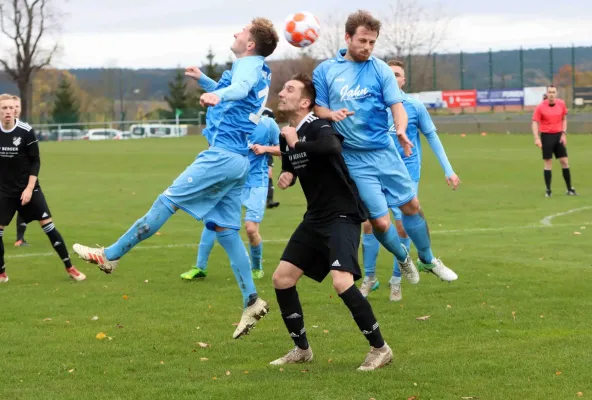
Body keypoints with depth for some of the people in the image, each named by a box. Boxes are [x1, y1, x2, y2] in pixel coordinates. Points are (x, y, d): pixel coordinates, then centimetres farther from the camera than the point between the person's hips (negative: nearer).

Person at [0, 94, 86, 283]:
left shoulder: (26, 132, -13)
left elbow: (35, 162, -6)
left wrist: (29, 188, -13)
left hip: (28, 188, -2)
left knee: (47, 224, -5)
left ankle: (70, 268, 4)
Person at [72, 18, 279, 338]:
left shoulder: (249, 64, -8)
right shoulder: (261, 72, 20)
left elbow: (240, 88, -34)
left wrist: (217, 95, -53)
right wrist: (203, 80, 39)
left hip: (222, 154, -10)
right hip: (239, 159, 10)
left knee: (168, 201, -6)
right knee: (225, 229, 7)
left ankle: (111, 256, -3)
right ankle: (251, 302, 1)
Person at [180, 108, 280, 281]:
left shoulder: (268, 123, -4)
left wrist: (265, 149, -13)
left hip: (256, 183, -3)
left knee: (251, 228, -11)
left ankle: (256, 268, 17)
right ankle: (200, 267, 6)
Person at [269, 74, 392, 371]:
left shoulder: (317, 127, -17)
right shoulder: (286, 134, 8)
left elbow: (333, 147, -42)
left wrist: (296, 144, -28)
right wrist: (286, 176, 2)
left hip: (342, 215, -9)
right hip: (316, 217, 9)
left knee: (341, 282, -24)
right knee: (281, 278, 5)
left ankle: (380, 348, -8)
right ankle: (301, 349, 20)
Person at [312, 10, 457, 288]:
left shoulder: (381, 70, 0)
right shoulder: (324, 71, 0)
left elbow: (397, 106, -6)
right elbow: (317, 108, 4)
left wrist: (401, 130, -27)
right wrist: (331, 114, -20)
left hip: (385, 152, 2)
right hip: (354, 158, -2)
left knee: (412, 206, 7)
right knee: (380, 221, -4)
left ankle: (427, 259, 31)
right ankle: (403, 260, 26)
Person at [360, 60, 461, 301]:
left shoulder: (415, 106, -4)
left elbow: (432, 137, 3)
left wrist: (448, 170, 2)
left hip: (406, 174, -2)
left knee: (402, 227, -5)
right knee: (369, 224, -4)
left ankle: (396, 281, 11)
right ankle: (369, 278, 12)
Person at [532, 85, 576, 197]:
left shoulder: (561, 104, 1)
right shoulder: (540, 107, -9)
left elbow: (564, 119, 11)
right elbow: (535, 123, -8)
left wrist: (564, 134, 1)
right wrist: (537, 139, -18)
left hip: (558, 136, 3)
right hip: (546, 136, -3)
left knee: (564, 162, 2)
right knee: (548, 163, -2)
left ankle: (569, 188, 11)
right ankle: (548, 190, 6)